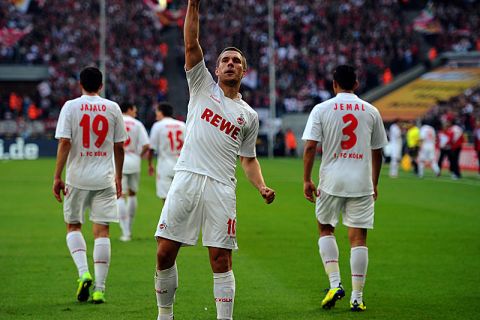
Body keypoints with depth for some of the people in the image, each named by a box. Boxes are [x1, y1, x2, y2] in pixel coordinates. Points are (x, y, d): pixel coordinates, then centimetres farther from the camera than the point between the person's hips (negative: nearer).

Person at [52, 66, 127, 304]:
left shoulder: (71, 106, -3)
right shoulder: (112, 108, 4)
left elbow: (64, 143, -10)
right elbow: (119, 147, 6)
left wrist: (57, 177, -6)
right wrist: (118, 177, 17)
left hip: (77, 177, -1)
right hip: (105, 179, 1)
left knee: (73, 226, 15)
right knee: (101, 230, 3)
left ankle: (83, 272, -6)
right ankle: (99, 289, 0)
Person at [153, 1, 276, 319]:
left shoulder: (249, 115, 18)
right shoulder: (203, 86, 14)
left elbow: (249, 159, 21)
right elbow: (191, 45, 4)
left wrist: (262, 187, 4)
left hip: (221, 188, 1)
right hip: (186, 179, -1)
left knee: (221, 261, -4)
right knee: (165, 254, -3)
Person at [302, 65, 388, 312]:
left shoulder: (321, 109, -1)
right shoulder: (371, 111, 6)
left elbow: (310, 146, -8)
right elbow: (377, 151, 11)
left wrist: (307, 180, -1)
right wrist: (374, 183, 22)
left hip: (331, 180, -1)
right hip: (362, 182, 1)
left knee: (325, 229, 17)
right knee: (358, 237, 3)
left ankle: (335, 283, 2)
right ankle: (357, 297, 1)